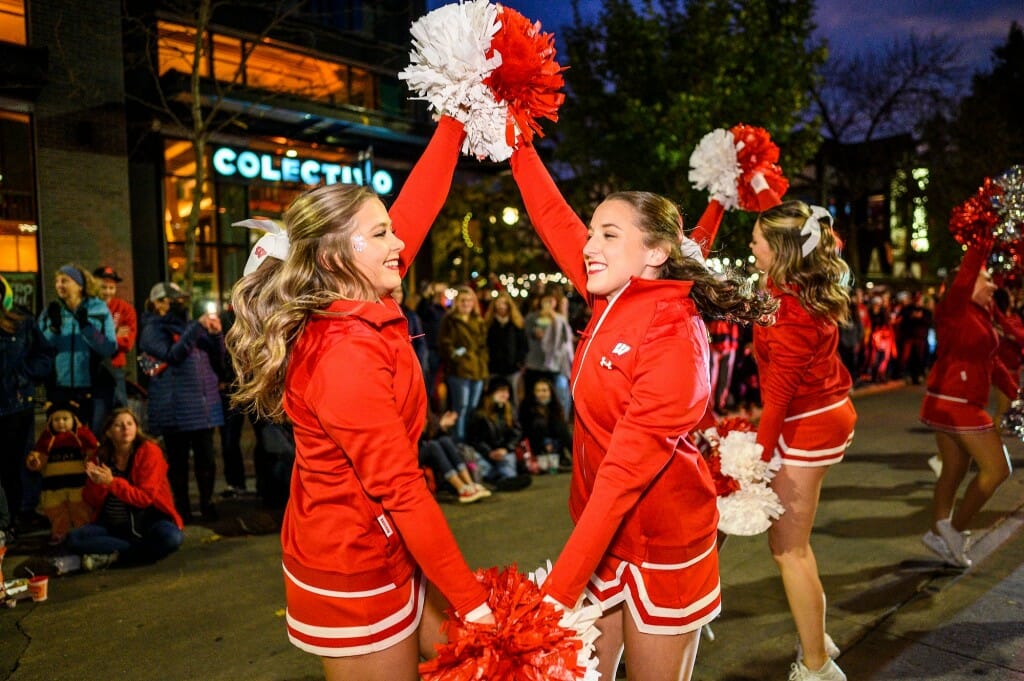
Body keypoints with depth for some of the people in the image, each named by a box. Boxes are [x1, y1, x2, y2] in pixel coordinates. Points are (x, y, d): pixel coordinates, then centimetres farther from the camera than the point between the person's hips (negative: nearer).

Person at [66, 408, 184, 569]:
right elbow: (93, 503, 2)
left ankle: (112, 556, -17)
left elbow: (145, 497, -15)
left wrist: (111, 482, -23)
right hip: (112, 525, 4)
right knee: (73, 538, -21)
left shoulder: (149, 451, -10)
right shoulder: (102, 456, 2)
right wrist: (96, 483, -18)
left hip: (148, 520, -4)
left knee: (172, 537, -34)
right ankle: (142, 549, -19)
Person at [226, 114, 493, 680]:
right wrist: (469, 597, -20)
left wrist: (454, 122, 6)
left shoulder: (353, 312, -2)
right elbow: (401, 489, -26)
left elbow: (414, 210, 3)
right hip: (354, 573, -8)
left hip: (378, 554, 9)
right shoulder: (345, 355, -27)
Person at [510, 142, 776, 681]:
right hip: (604, 536, 7)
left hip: (662, 548, -6)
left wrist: (558, 591, -29)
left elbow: (626, 471, -28)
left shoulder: (673, 337, -23)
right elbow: (554, 219, 4)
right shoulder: (611, 303, -2)